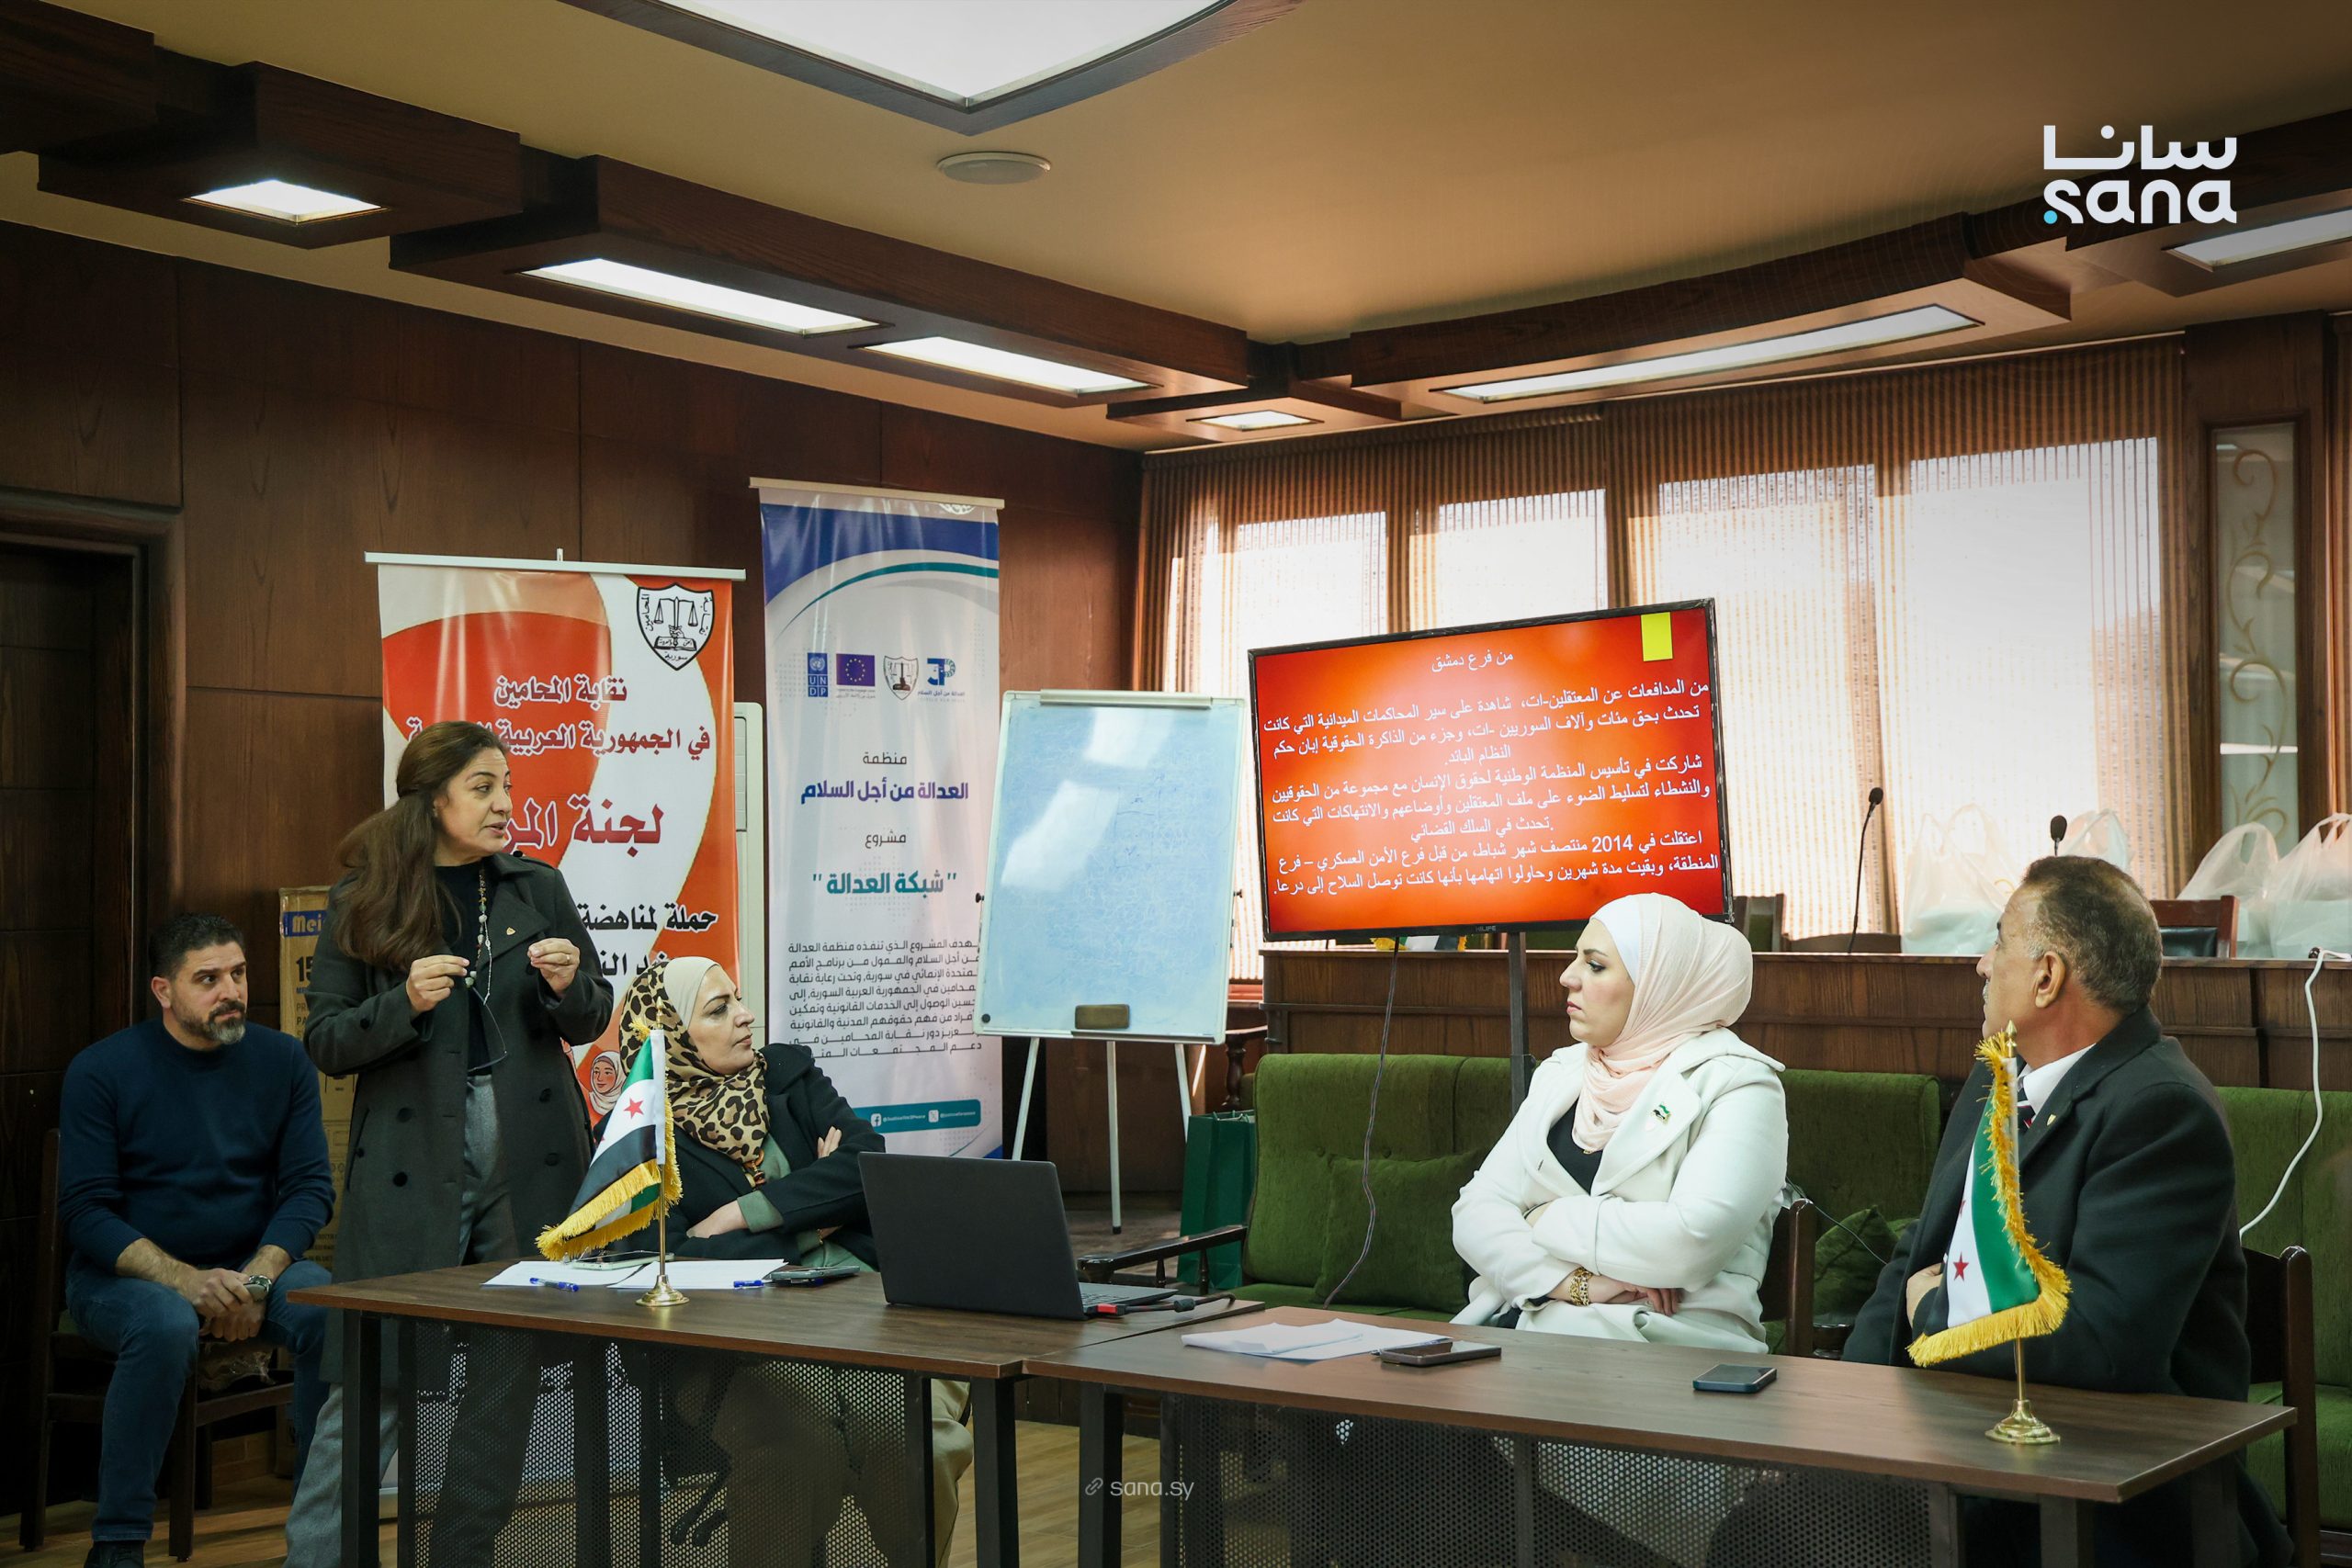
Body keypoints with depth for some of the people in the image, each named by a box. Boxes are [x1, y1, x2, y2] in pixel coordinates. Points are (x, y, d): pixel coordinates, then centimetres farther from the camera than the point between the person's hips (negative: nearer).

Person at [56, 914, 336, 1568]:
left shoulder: (281, 1059, 2)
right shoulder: (101, 1071, -6)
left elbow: (309, 1188, 0)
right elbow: (84, 1213, -11)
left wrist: (256, 1280, -18)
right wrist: (186, 1280, -25)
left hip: (252, 1266, 3)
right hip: (125, 1272, -3)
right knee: (167, 1325, -37)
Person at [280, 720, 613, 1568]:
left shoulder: (537, 887, 9)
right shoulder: (362, 903, 2)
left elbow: (593, 1020, 14)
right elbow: (326, 1044, 0)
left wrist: (568, 984, -7)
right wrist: (404, 1003, -16)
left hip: (530, 1156, 3)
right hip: (411, 1163, -3)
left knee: (511, 1370, 6)